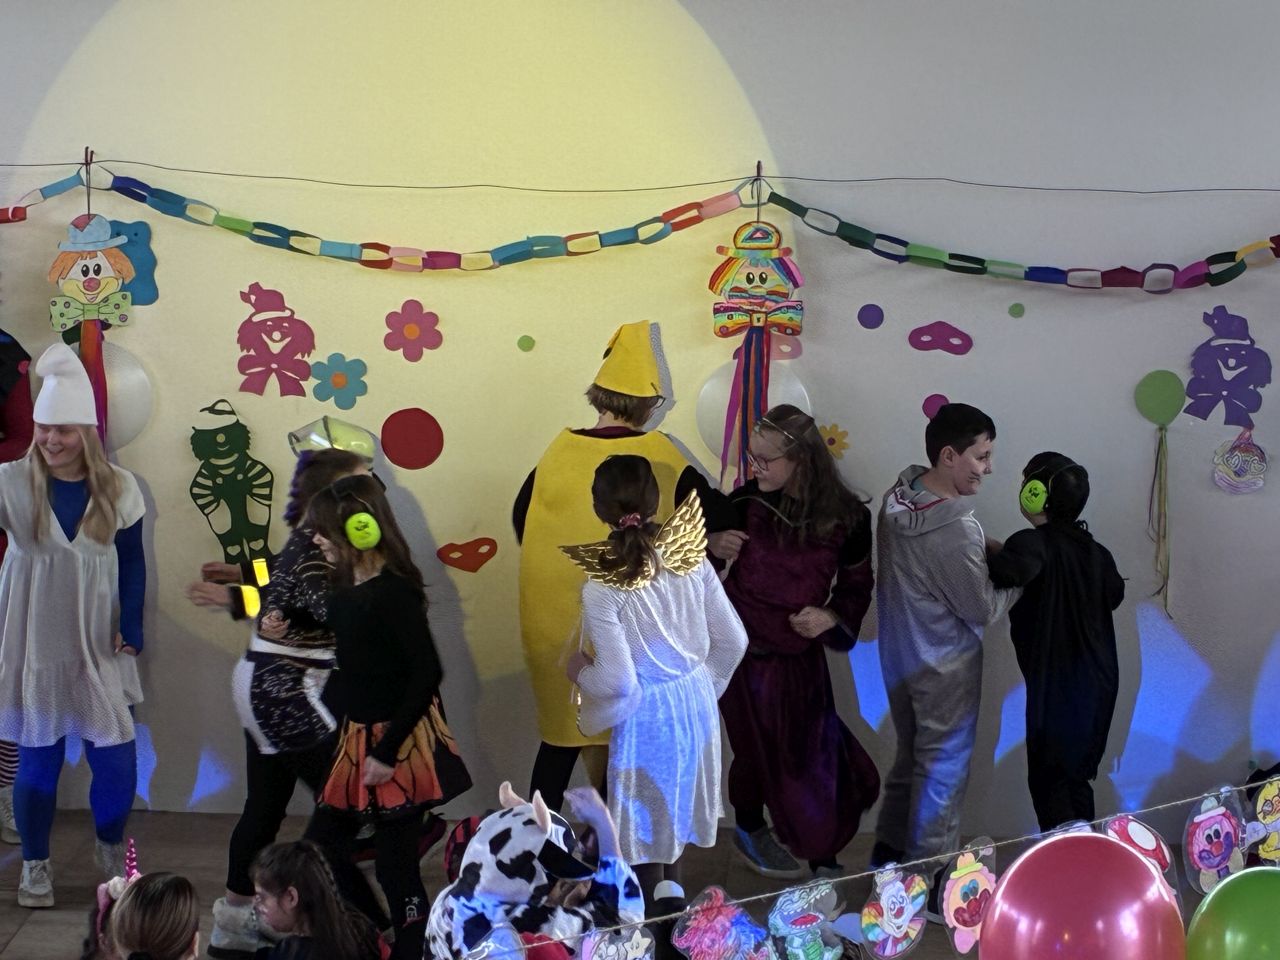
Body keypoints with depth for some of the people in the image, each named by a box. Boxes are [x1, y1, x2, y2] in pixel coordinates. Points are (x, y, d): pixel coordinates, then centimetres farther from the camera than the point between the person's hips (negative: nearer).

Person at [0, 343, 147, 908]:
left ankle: (111, 852, 30)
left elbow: (132, 564, 5)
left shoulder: (118, 489, -1)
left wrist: (131, 626, -3)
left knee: (117, 760, 3)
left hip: (99, 648, 2)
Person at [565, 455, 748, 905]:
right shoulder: (691, 557, -10)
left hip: (646, 716, -5)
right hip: (696, 701, 5)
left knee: (646, 827, 16)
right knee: (673, 812, 26)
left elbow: (617, 682, -23)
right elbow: (733, 640, -3)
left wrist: (579, 670, -3)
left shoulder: (602, 589, -24)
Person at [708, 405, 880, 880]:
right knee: (759, 752, 13)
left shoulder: (845, 516, -12)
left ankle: (823, 861, 24)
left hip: (800, 656, 0)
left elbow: (856, 587, 1)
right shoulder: (746, 500, -12)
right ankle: (750, 831, 41)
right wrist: (712, 545, -18)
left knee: (814, 760, 2)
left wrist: (832, 617, -18)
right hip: (741, 650, 0)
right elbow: (699, 544, 5)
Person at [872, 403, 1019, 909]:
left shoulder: (898, 498, -7)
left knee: (910, 756, 24)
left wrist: (986, 551, -3)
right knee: (942, 770, 9)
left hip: (898, 654, 8)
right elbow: (984, 610, -20)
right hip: (944, 667, -8)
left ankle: (889, 853, 38)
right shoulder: (956, 530, -32)